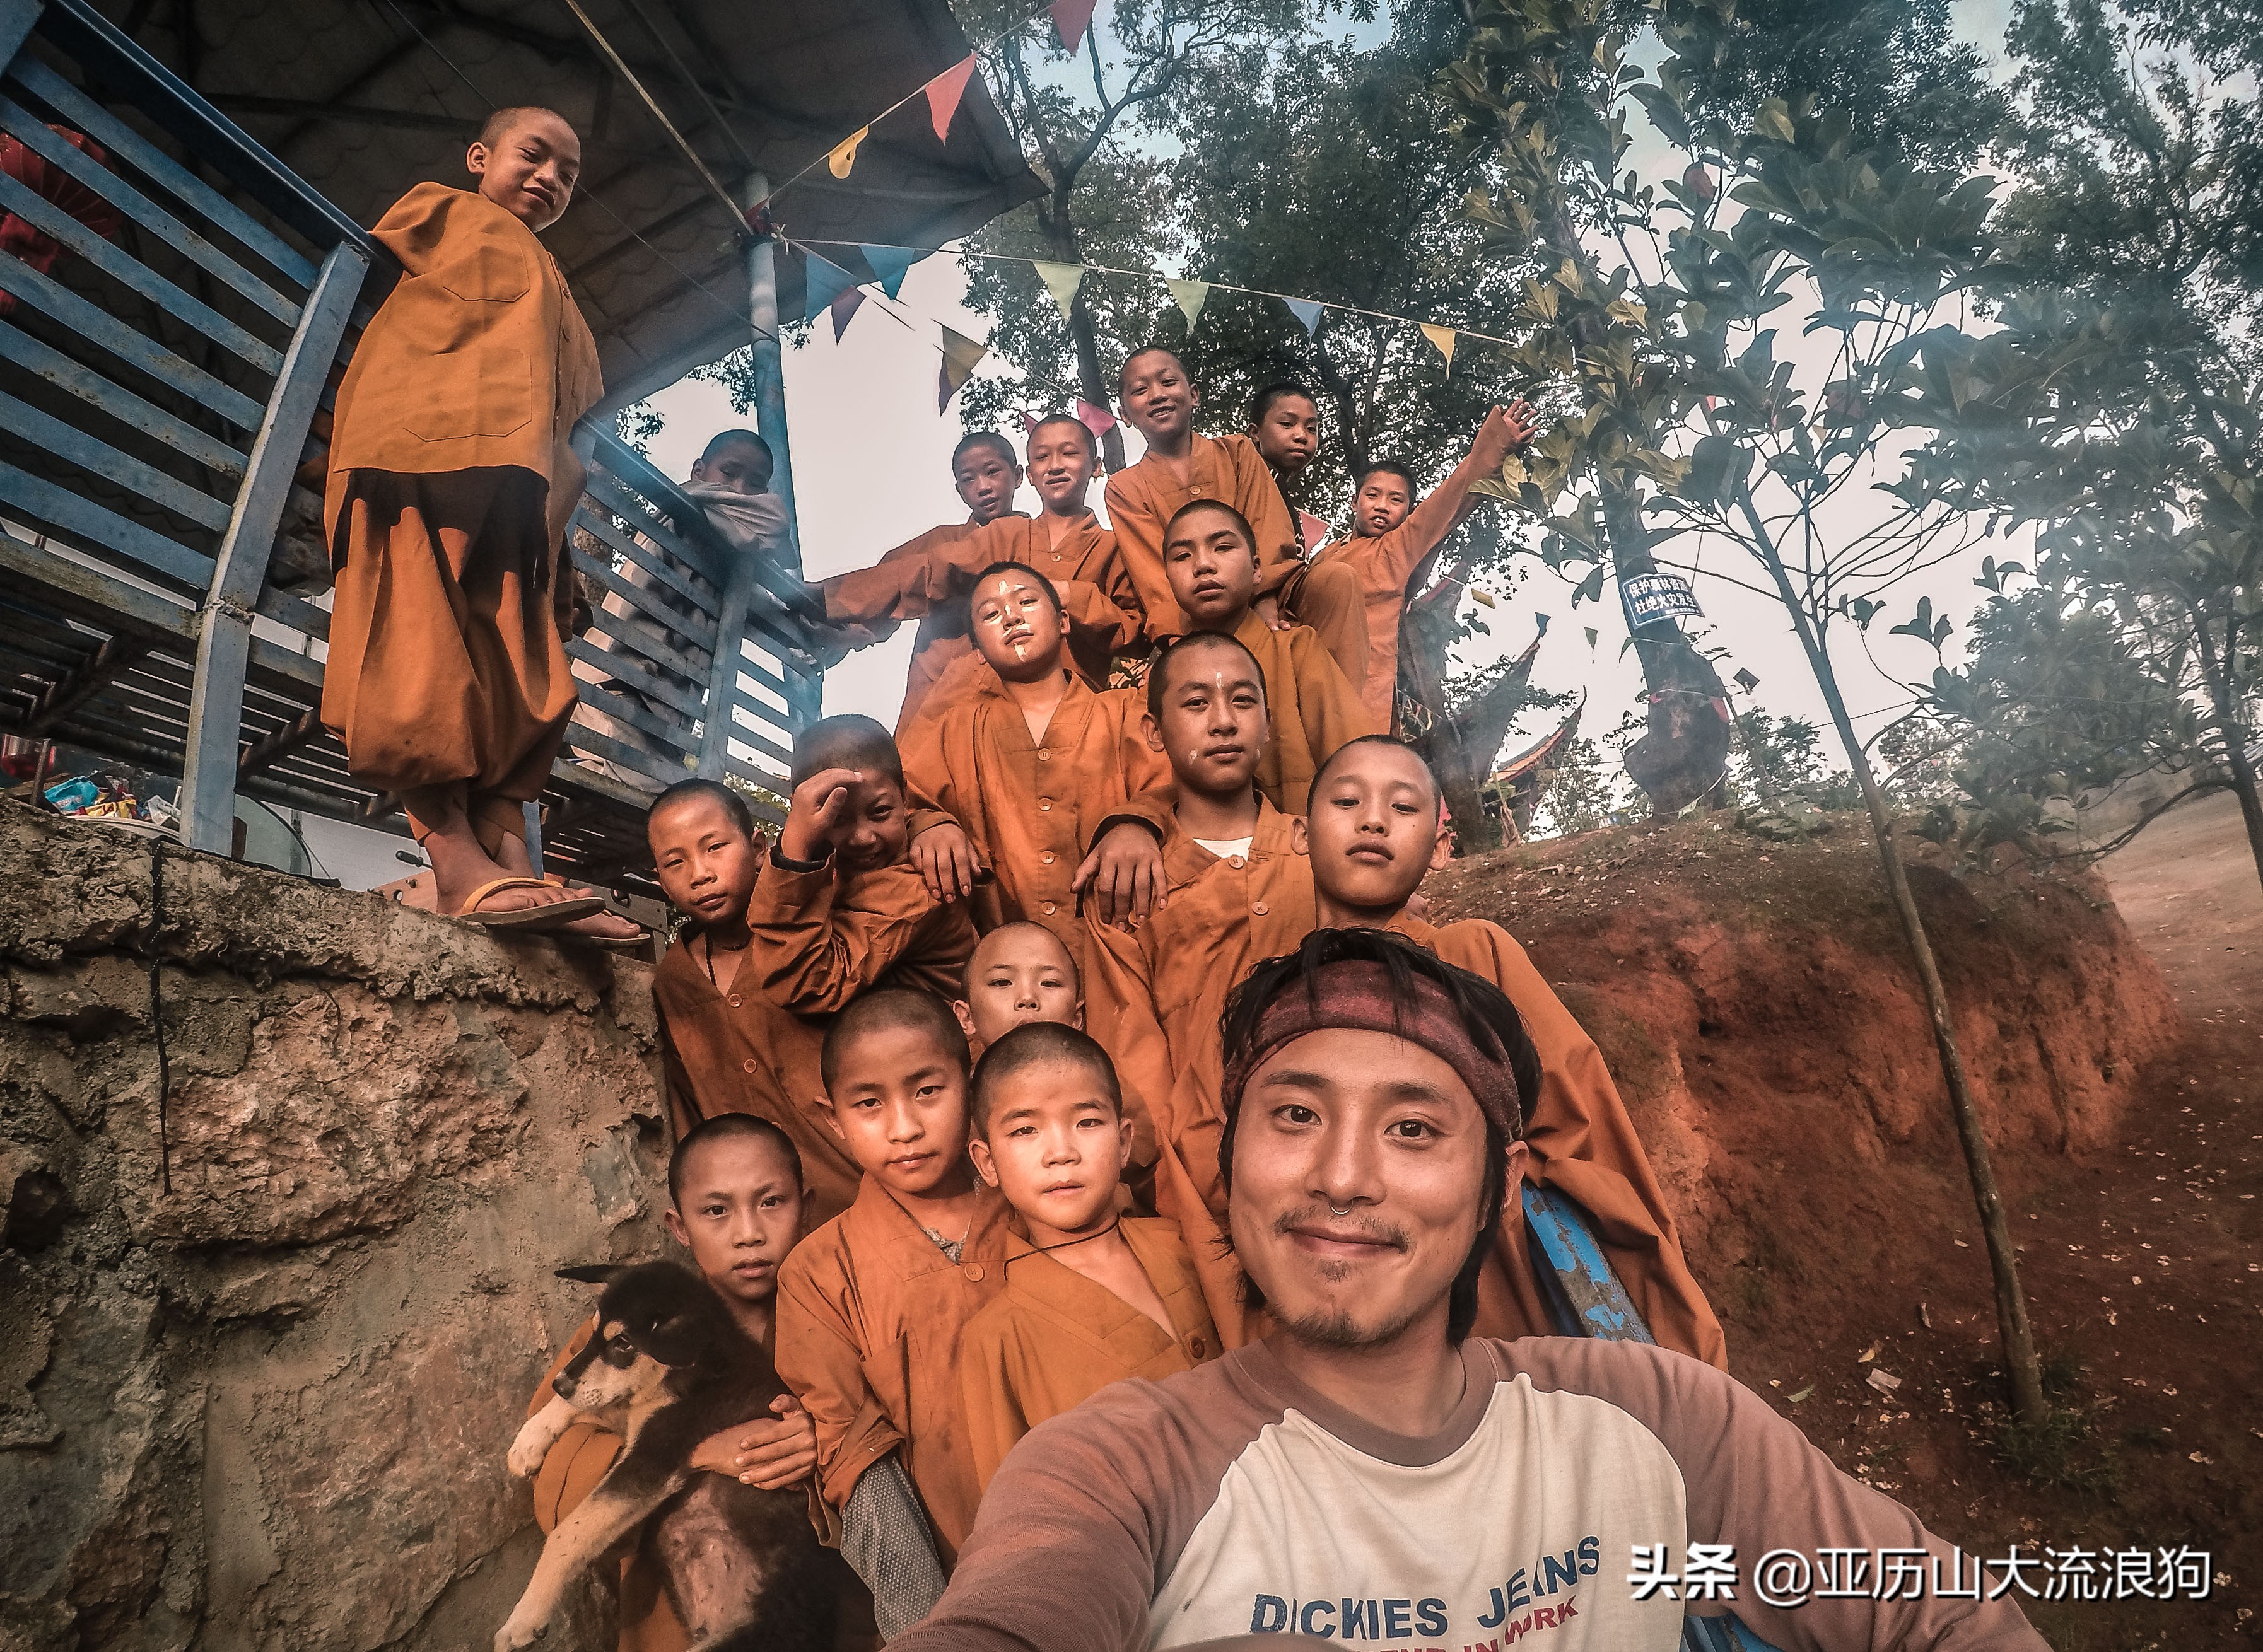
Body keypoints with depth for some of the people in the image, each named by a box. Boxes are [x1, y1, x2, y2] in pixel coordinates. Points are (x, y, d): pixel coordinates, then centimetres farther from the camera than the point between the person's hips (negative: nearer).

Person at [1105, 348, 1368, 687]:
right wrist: (1182, 638, -24)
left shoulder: (1237, 452, 14)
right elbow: (1154, 578, -4)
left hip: (1266, 604, 2)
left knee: (1336, 580, -27)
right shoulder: (1124, 489, 9)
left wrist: (1265, 608, -20)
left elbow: (1269, 534, -1)